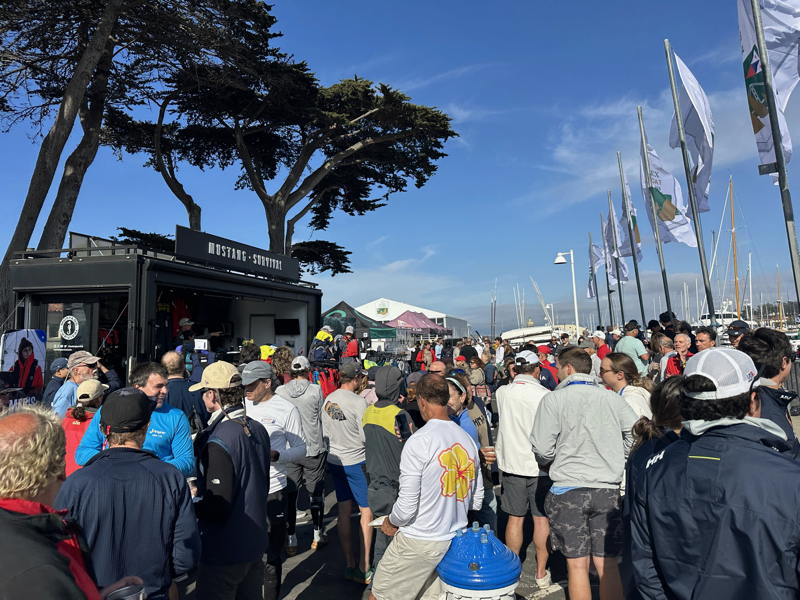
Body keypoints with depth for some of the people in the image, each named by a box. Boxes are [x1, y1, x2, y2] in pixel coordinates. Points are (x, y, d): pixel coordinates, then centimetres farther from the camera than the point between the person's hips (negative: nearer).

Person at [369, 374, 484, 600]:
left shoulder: (418, 441, -19)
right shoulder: (467, 439, 1)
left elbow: (407, 507, -17)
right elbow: (477, 501, 9)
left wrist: (391, 522, 3)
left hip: (418, 543, -6)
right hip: (456, 540, 7)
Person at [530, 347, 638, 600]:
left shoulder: (553, 399, -8)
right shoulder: (613, 398, 2)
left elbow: (543, 451, -9)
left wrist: (549, 462, 14)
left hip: (568, 489, -3)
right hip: (607, 489, 3)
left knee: (577, 564, 8)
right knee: (607, 565, 12)